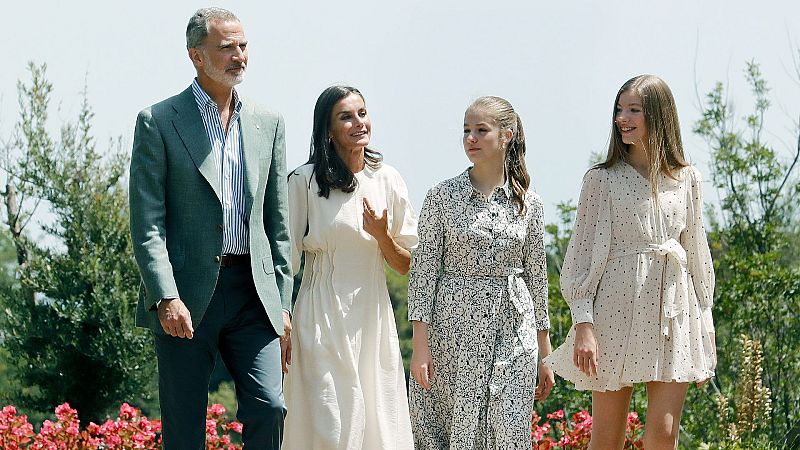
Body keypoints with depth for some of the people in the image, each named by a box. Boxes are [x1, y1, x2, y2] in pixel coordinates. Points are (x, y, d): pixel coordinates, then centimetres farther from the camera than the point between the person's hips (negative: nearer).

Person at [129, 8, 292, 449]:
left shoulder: (268, 123, 13)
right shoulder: (158, 122, -1)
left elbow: (278, 221, 14)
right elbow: (146, 223, -6)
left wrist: (281, 303, 9)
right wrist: (167, 298, -17)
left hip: (253, 295, 3)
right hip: (185, 297, -3)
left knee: (269, 408, -12)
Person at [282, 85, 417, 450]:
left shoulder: (388, 180, 7)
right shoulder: (306, 181, -4)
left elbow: (406, 266, 11)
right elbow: (288, 258, -1)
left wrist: (382, 235, -8)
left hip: (372, 319, 4)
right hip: (322, 320, -4)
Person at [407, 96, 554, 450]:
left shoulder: (528, 204, 6)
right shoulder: (442, 197, 0)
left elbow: (537, 277, 11)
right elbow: (423, 271, -3)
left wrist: (545, 355, 12)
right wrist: (420, 346, -10)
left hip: (512, 331, 1)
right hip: (454, 330, -1)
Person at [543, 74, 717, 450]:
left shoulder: (687, 179, 8)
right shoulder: (603, 179, 1)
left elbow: (696, 253, 13)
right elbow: (583, 254, -2)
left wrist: (705, 330, 11)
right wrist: (583, 325, -12)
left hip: (673, 314, 2)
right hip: (616, 311, -2)